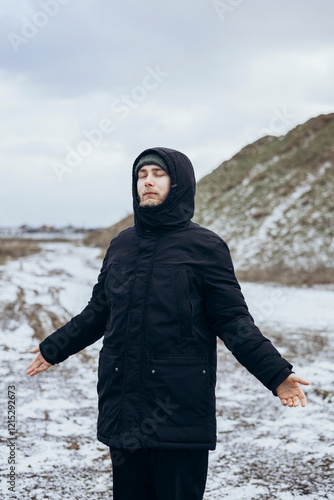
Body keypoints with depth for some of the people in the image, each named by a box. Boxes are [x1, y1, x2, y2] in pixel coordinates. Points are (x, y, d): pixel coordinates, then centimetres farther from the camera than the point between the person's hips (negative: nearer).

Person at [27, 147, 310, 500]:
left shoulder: (204, 246, -3)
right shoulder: (121, 245, 12)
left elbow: (233, 321, -5)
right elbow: (98, 312, 23)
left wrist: (276, 373, -15)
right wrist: (53, 348, 31)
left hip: (180, 408, -4)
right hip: (121, 406, 5)